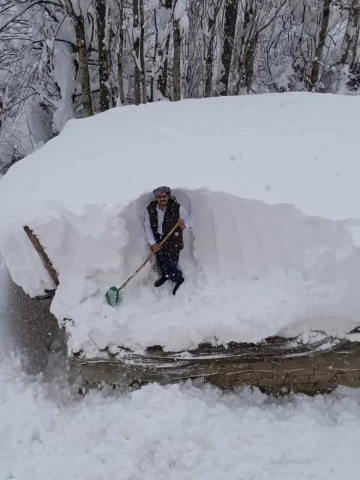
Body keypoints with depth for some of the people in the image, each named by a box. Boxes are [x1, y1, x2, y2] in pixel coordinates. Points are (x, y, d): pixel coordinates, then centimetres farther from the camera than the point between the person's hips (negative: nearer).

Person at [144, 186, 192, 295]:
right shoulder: (150, 209, -13)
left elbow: (190, 222, -13)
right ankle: (164, 276, 59)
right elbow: (147, 227, -2)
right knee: (160, 265, 23)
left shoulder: (177, 208, -22)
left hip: (173, 244, -4)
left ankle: (179, 279, 34)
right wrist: (152, 243, -8)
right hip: (158, 242, 4)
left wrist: (184, 226, -37)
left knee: (170, 268, -2)